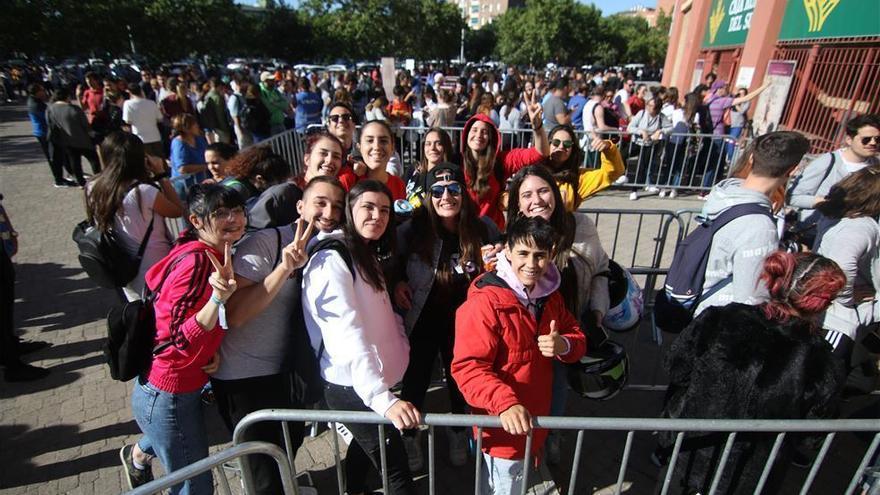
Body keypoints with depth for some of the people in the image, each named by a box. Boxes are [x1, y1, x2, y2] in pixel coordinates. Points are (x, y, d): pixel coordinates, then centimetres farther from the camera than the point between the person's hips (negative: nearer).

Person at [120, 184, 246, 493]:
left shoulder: (213, 255, 0)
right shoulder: (196, 261, -28)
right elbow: (183, 340, -30)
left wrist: (212, 350, -5)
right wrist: (218, 297, -43)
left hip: (182, 388, 10)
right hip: (168, 396, -9)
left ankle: (137, 456, 67)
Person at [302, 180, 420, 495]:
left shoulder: (366, 255, 9)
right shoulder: (332, 260, -20)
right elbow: (348, 334, -31)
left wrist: (402, 346, 4)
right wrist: (382, 398, -38)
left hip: (370, 381, 9)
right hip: (351, 386, -9)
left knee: (365, 445, 26)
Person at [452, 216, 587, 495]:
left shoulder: (550, 295, 0)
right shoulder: (485, 303, -25)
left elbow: (577, 338, 8)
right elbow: (467, 367, -27)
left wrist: (563, 345, -16)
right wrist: (505, 402, -41)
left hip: (536, 422, 7)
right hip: (503, 429, -7)